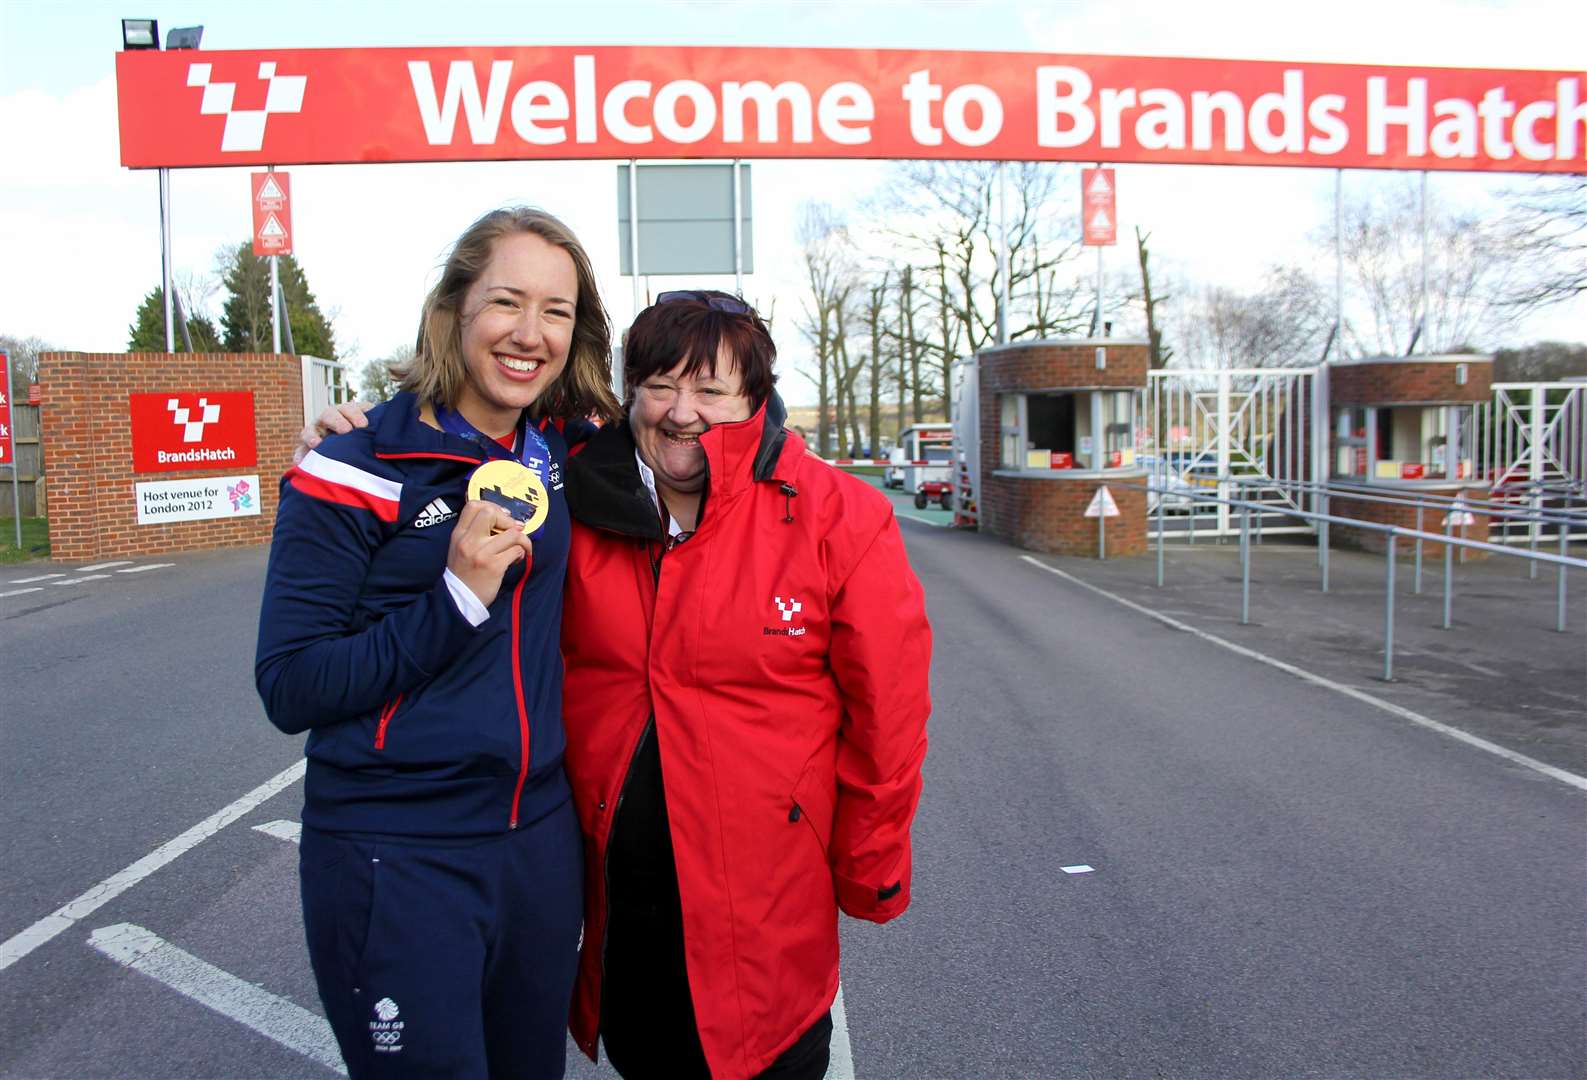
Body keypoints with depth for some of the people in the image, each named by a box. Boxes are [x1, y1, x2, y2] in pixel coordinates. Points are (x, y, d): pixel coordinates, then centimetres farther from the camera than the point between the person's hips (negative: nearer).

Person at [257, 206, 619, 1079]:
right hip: (395, 856, -5)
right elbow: (290, 688, -13)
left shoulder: (560, 452, 3)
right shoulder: (358, 474, -11)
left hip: (540, 837, 5)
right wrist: (455, 598, -23)